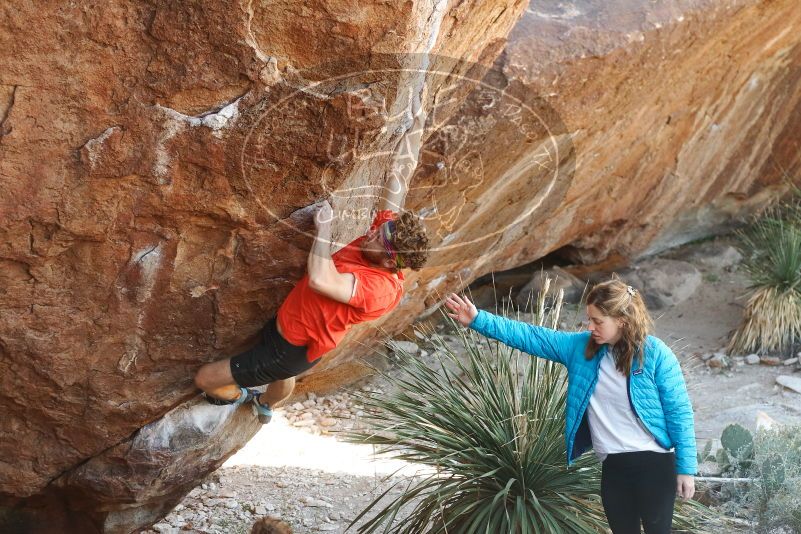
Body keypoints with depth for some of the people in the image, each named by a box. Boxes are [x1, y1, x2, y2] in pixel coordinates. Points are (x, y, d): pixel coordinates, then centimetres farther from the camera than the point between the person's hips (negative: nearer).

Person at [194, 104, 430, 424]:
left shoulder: (379, 289, -38)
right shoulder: (388, 228, -17)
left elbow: (320, 280, -50)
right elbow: (400, 172, -11)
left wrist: (324, 227, -38)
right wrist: (416, 126, -6)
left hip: (291, 350, -9)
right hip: (288, 325, 9)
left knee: (205, 379, 0)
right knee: (284, 378, 42)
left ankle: (238, 395, 34)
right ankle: (266, 407, 74)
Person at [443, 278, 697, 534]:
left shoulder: (655, 354, -11)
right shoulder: (581, 347, 1)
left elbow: (679, 412, -8)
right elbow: (530, 336, 1)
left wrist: (686, 468, -8)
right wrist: (478, 320, -6)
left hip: (653, 463, -5)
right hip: (613, 466, 5)